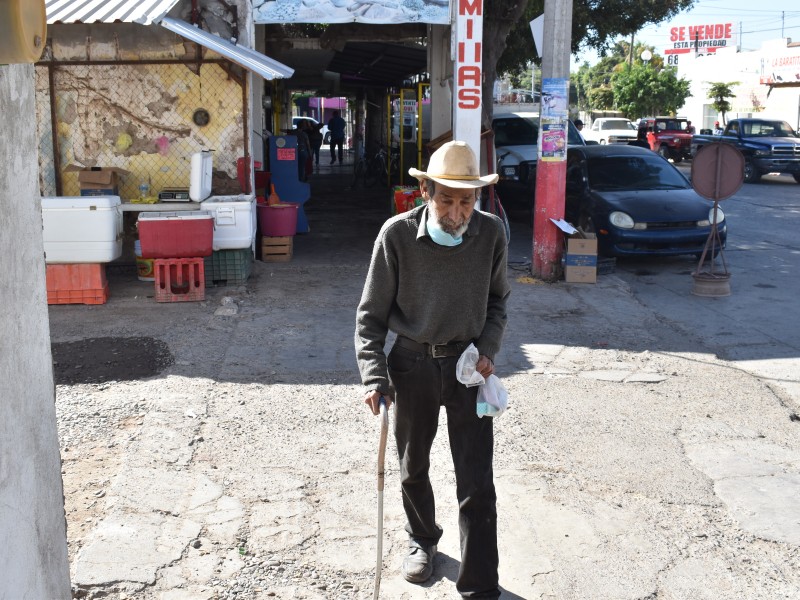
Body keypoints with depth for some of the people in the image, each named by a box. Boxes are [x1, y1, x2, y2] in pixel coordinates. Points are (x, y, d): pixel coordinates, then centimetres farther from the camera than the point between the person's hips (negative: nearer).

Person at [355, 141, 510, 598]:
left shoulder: (491, 233, -10)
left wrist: (488, 350, -9)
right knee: (414, 467, 20)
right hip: (413, 364, 0)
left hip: (467, 365, 0)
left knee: (477, 484, -1)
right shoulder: (397, 235, -15)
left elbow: (497, 301, 6)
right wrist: (374, 376, -16)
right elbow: (372, 313, -8)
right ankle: (422, 540, 48)